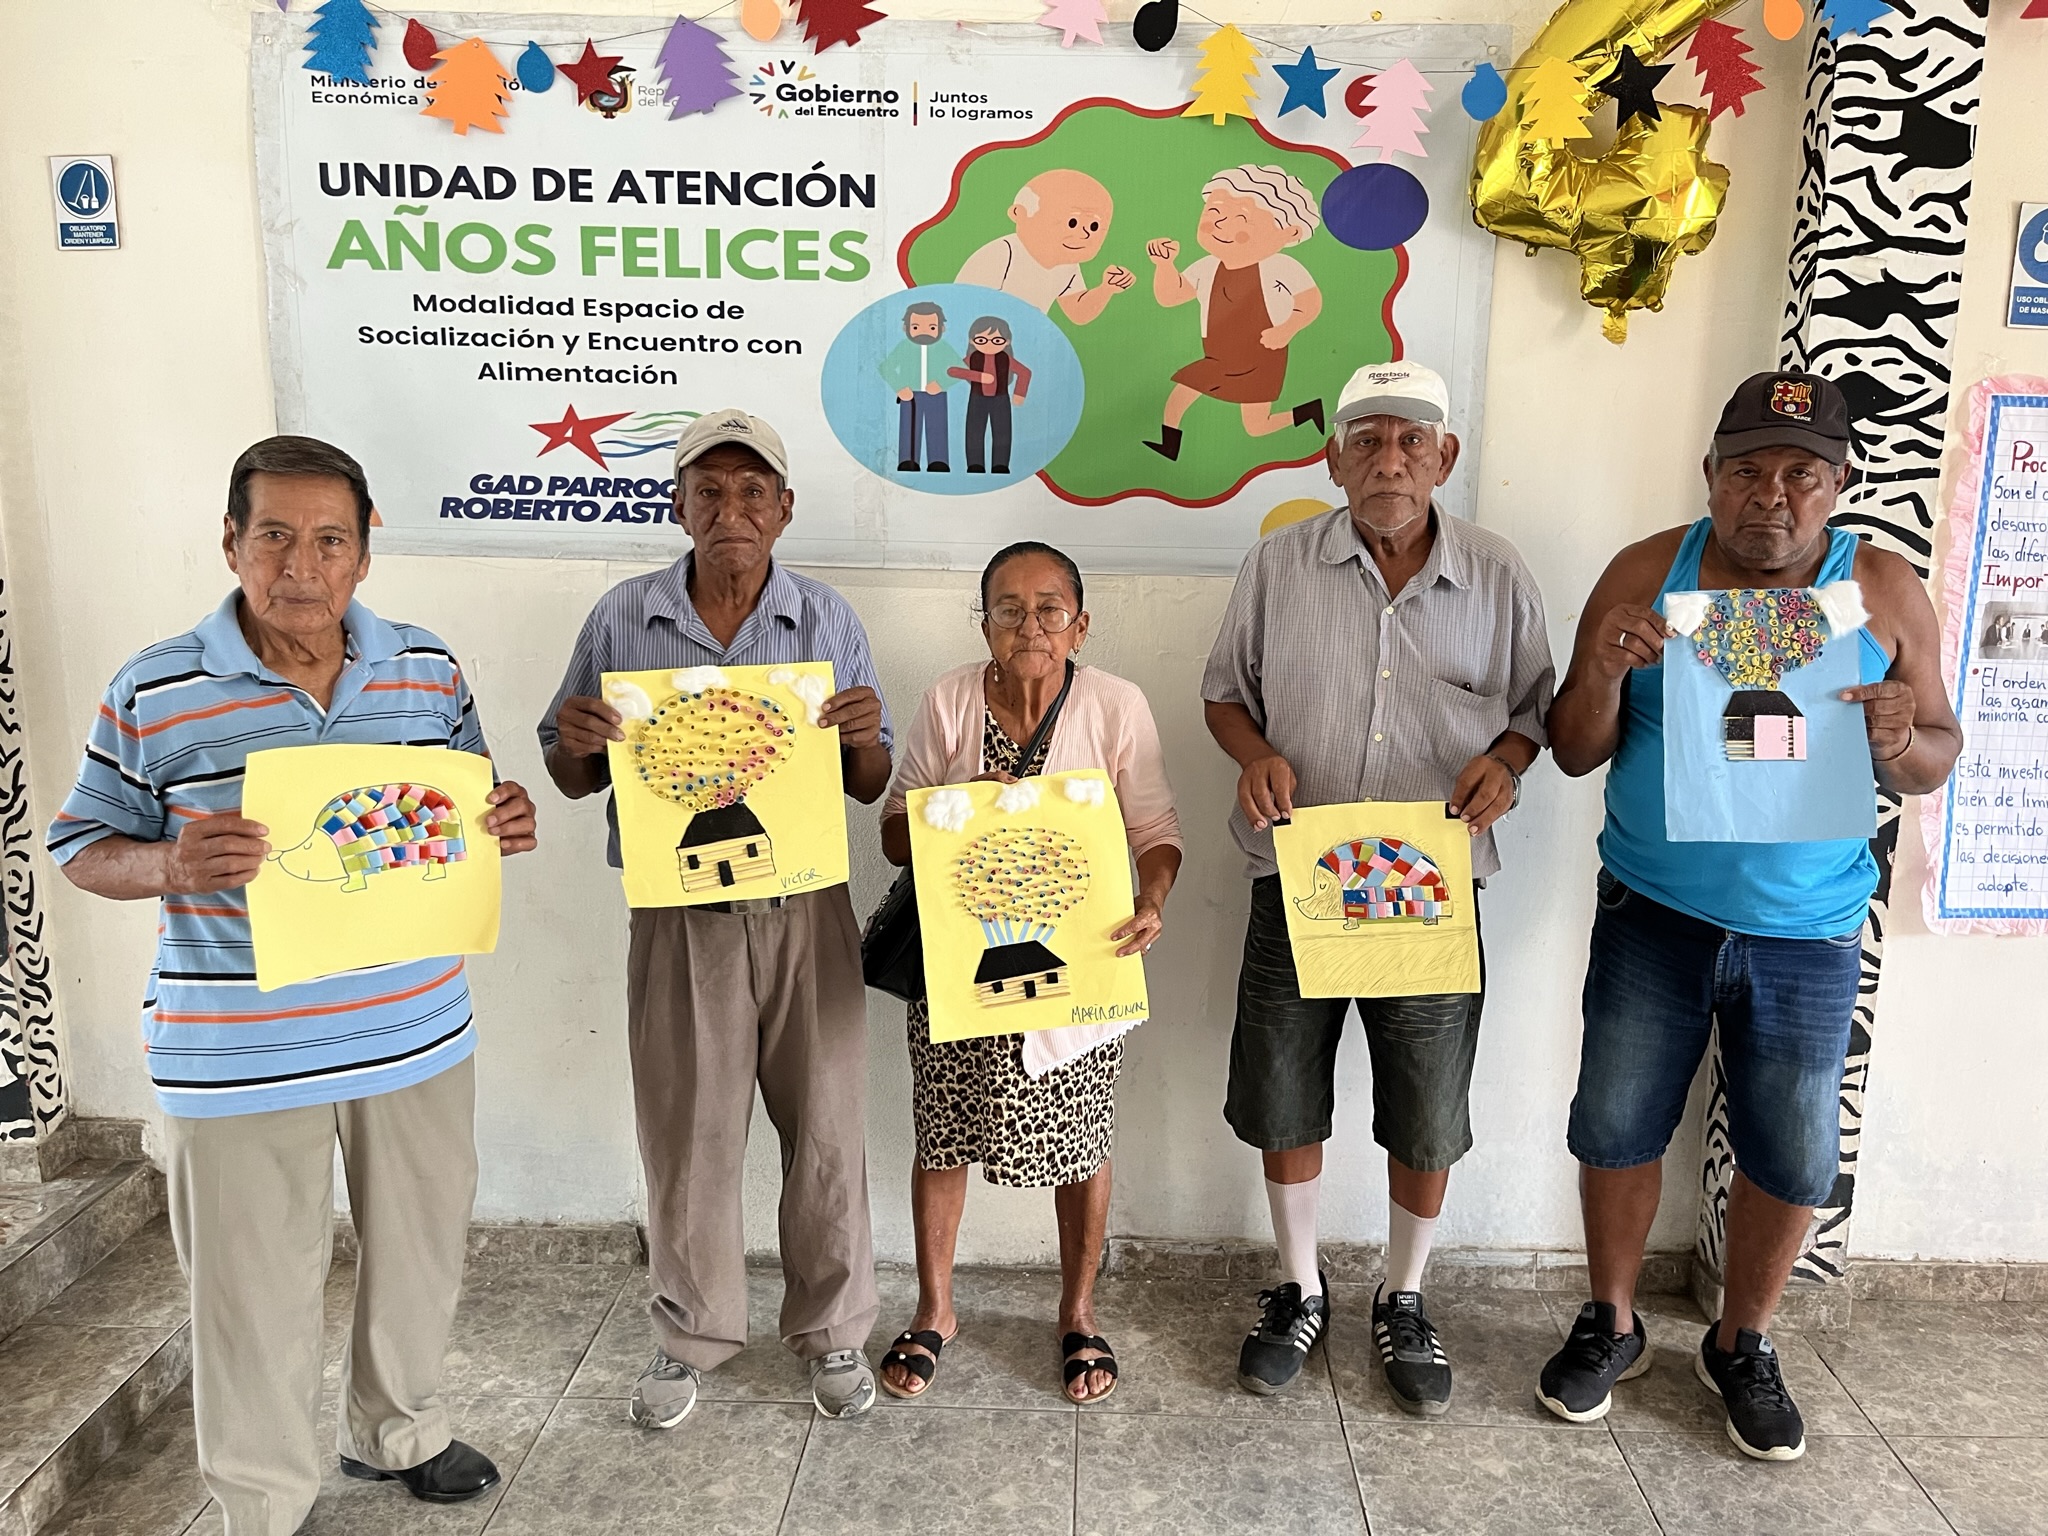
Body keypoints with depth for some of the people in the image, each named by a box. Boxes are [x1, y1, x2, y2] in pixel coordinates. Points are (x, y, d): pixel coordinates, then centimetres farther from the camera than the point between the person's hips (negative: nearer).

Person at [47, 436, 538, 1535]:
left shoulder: (428, 669, 2)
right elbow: (83, 848, 0)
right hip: (240, 1054, -3)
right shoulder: (154, 694, -8)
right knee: (256, 1287, 10)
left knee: (420, 1248, 20)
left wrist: (504, 826, -9)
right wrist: (172, 865, -22)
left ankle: (395, 1430, 48)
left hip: (415, 1026, 4)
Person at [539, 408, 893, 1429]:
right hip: (678, 916, 0)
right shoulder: (623, 620, 1)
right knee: (684, 1135, 11)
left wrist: (864, 738, -16)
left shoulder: (827, 620, 2)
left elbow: (870, 789, 6)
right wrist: (573, 741, -14)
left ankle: (832, 1331, 31)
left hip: (804, 911, 0)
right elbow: (573, 781, 8)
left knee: (826, 1129, 9)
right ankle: (691, 1336, 34)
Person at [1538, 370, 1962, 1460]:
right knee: (1615, 1128, 8)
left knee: (1793, 1157, 10)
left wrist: (1901, 741, -19)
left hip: (1807, 933, 1)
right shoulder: (1647, 573, -3)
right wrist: (1605, 674, -22)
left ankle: (1742, 1346, 35)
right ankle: (1611, 1326, 32)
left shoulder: (1885, 593, -2)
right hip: (1653, 918, 0)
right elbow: (1574, 754, -2)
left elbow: (1939, 756, 4)